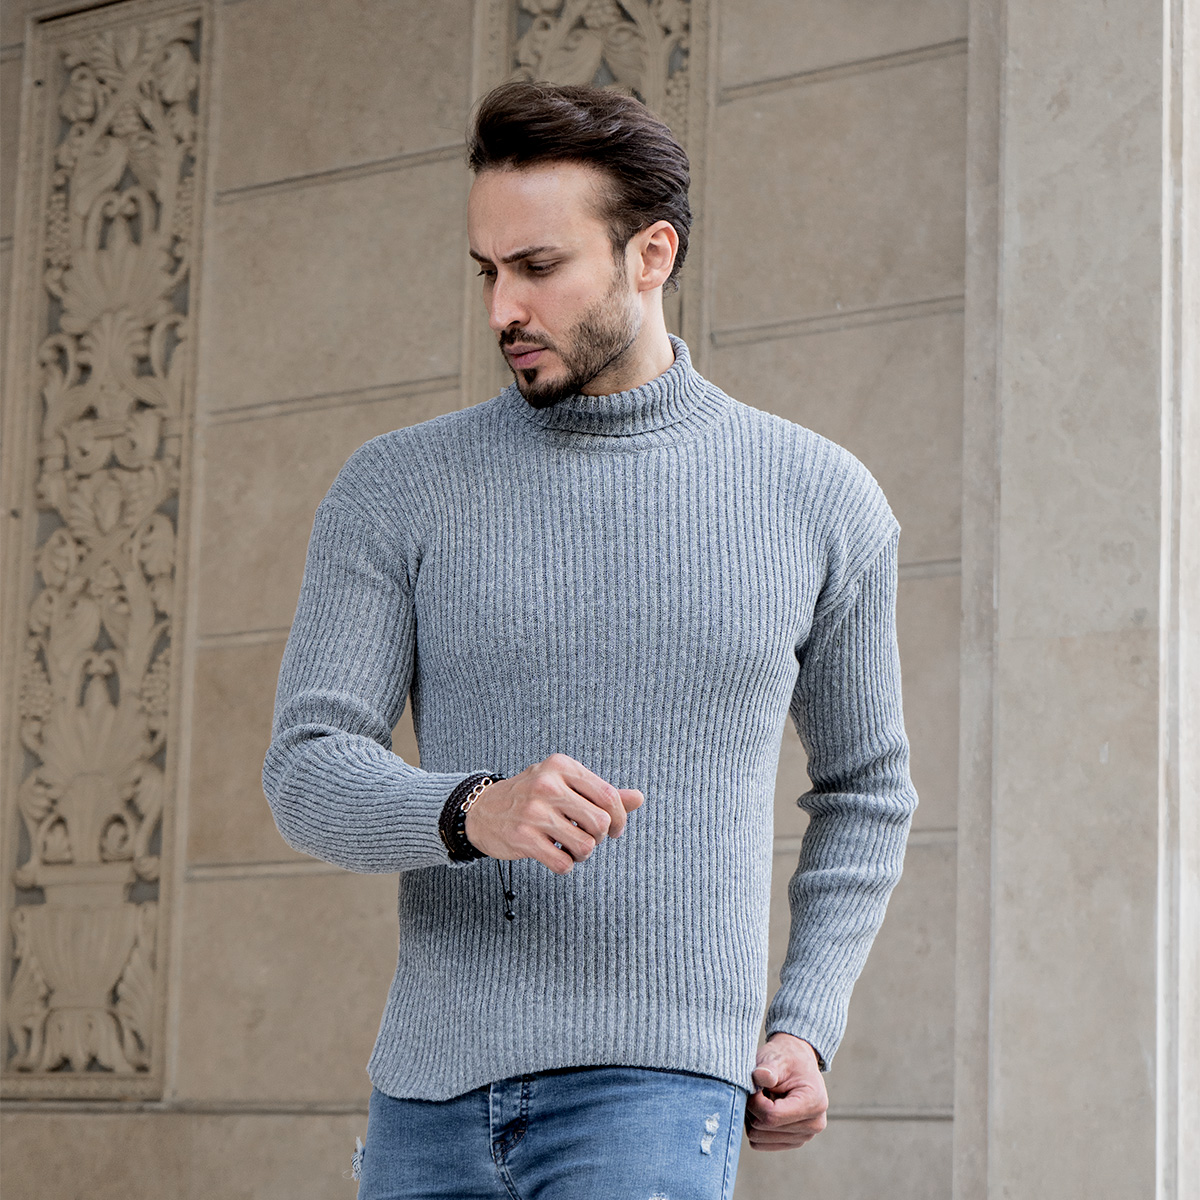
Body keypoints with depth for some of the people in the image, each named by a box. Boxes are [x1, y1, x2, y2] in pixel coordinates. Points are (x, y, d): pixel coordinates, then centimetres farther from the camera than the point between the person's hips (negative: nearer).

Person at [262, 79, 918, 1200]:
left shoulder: (818, 499, 5)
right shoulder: (394, 488, 4)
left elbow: (863, 785, 19)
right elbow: (309, 777, -4)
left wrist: (806, 1031, 6)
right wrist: (474, 812, -26)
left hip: (656, 1084, -3)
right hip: (430, 1099, 3)